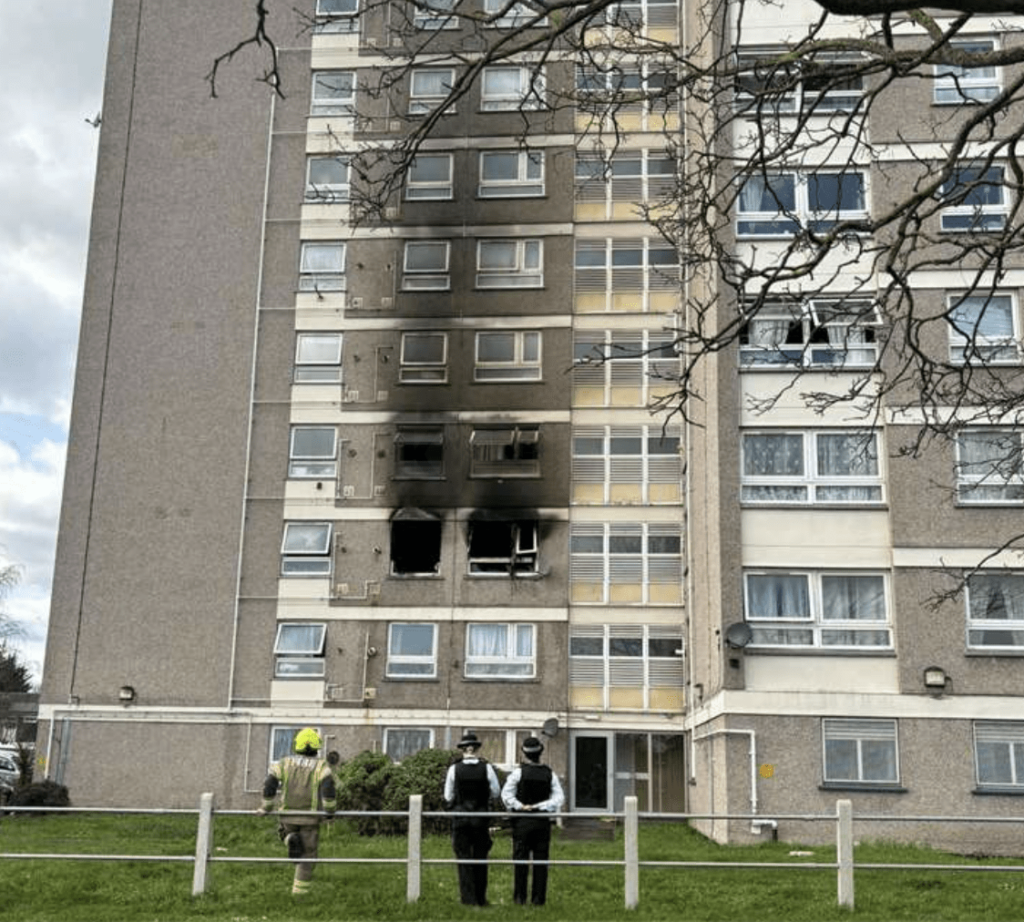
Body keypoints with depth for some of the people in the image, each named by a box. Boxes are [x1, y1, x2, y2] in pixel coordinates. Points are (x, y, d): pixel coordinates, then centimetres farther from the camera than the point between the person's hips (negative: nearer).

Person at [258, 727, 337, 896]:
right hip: (310, 817, -1)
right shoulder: (321, 766, -5)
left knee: (287, 833, 31)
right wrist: (330, 809, -6)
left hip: (288, 815, 2)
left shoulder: (285, 763, 2)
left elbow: (269, 785, -4)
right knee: (307, 854, 10)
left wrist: (266, 807, 9)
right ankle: (300, 890, 7)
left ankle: (291, 841, -4)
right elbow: (328, 787, -19)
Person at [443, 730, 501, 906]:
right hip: (481, 816, 1)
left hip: (460, 815, -1)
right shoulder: (486, 767, -6)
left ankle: (468, 898, 6)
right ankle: (480, 898, 18)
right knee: (480, 858, 13)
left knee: (464, 858, 7)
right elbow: (496, 793, 1)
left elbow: (448, 796, 0)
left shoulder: (454, 768, -7)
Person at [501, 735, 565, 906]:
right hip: (542, 821, 2)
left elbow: (506, 795, -11)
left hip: (522, 821, -2)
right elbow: (559, 797, -4)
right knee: (541, 860, 6)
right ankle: (538, 898, 7)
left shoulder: (519, 771, -7)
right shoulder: (549, 774, 1)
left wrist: (520, 807, -5)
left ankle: (520, 897, 4)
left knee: (521, 859, 3)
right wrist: (541, 807, -5)